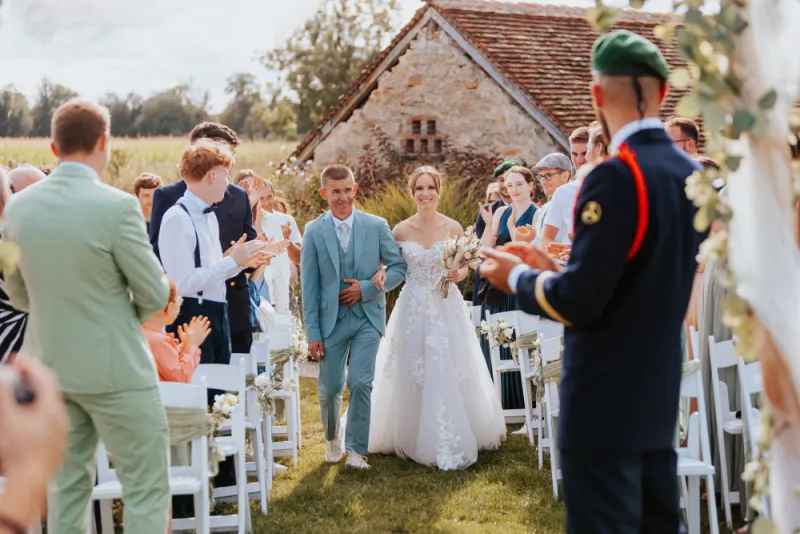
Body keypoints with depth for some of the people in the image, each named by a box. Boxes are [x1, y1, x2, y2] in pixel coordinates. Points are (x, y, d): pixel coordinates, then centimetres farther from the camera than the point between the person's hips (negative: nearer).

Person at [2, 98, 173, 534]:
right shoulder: (116, 206, -19)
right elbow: (155, 295, -11)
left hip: (49, 365, 6)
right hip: (115, 368, -6)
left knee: (69, 483, 17)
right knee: (147, 487, 3)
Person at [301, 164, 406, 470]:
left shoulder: (376, 226, -2)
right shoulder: (314, 231, -2)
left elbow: (398, 268, 1)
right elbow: (309, 286, -2)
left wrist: (366, 288, -13)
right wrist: (312, 332, -4)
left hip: (367, 317, -1)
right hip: (331, 319, 1)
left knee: (360, 383, -10)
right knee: (330, 388, 9)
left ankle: (356, 449, 5)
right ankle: (332, 438, 36)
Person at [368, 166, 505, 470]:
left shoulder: (453, 228, 0)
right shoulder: (401, 230, 0)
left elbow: (464, 267, 8)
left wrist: (459, 274, -13)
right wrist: (382, 275, -14)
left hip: (447, 308, 0)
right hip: (413, 309, 0)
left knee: (450, 374, 0)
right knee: (413, 376, 3)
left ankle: (454, 441, 11)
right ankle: (416, 440, 16)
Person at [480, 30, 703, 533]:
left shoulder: (617, 177, -20)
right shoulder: (692, 174, 6)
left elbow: (580, 302, -22)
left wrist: (519, 277, -4)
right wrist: (554, 268, 13)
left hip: (606, 404, -8)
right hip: (659, 398, 8)